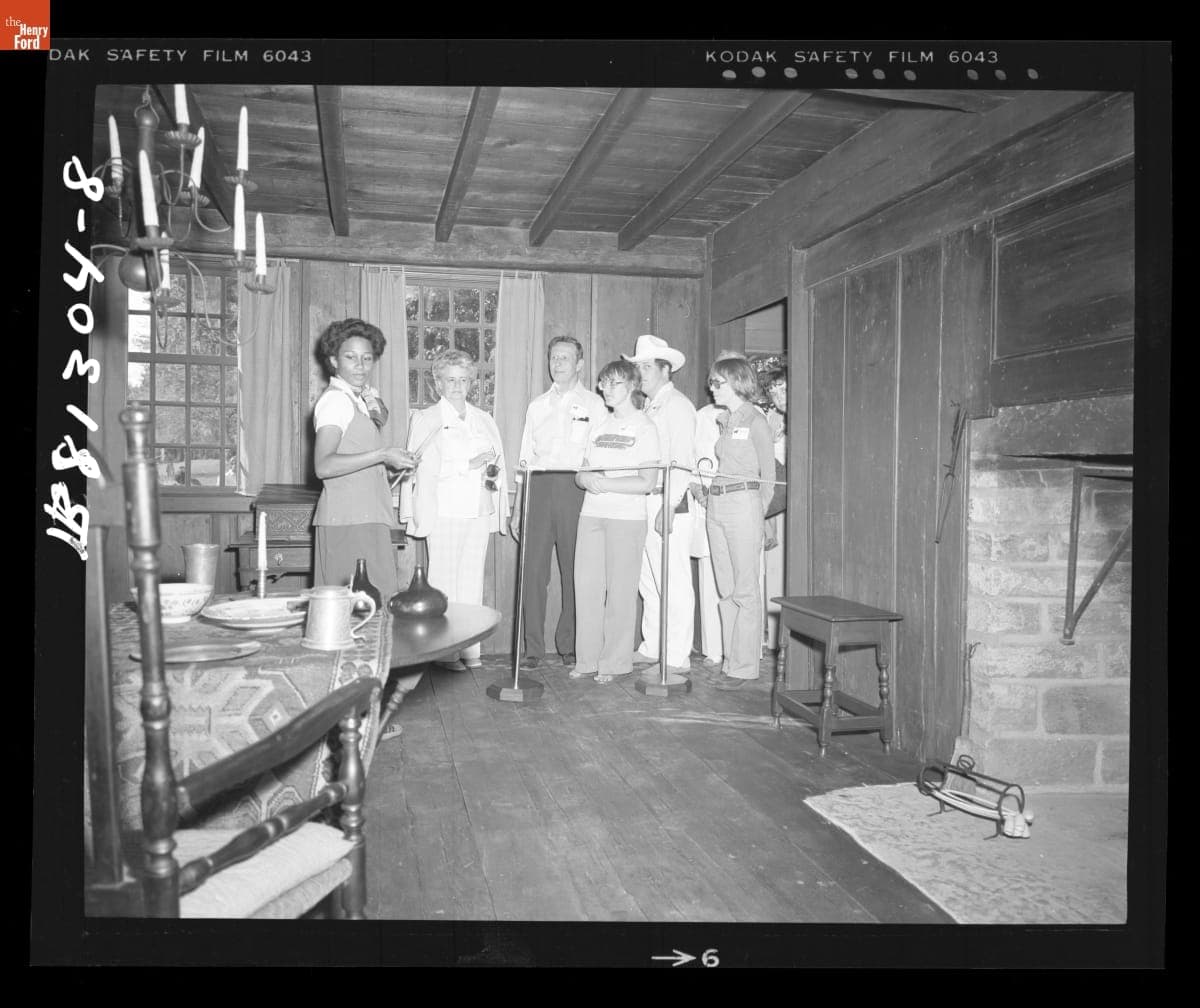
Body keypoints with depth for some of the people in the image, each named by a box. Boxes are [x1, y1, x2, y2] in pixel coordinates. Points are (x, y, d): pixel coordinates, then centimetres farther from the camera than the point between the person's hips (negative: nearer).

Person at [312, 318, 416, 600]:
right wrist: (382, 455, -24)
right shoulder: (336, 399, -10)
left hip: (365, 519, 10)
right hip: (349, 521, -10)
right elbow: (323, 466, -23)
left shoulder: (355, 400, 20)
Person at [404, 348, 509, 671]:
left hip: (479, 511, 4)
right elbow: (424, 469, -9)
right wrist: (469, 464, -17)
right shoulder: (426, 420, 3)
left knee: (473, 579, 4)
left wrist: (493, 472, -2)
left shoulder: (484, 420, 18)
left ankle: (470, 649, 9)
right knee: (443, 580, -3)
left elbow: (497, 461, 22)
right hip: (445, 511, -4)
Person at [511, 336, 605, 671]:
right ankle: (533, 648, 2)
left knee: (575, 570, -1)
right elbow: (526, 458, 18)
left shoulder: (593, 404, 9)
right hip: (539, 489, 3)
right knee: (533, 568, -4)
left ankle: (569, 645, 10)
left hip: (576, 489, -2)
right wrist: (518, 507, 11)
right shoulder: (537, 406, 20)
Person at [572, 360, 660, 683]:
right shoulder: (599, 425, 17)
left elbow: (647, 483, -9)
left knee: (619, 589, -3)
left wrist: (606, 483, -15)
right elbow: (580, 473, 15)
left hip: (627, 517, -5)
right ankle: (587, 660, 12)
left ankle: (614, 663, 7)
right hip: (591, 514, 5)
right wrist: (585, 478, -8)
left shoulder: (644, 427, 0)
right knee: (586, 585, 3)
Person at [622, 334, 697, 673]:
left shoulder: (677, 405, -6)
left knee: (674, 583, -5)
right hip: (643, 502, 9)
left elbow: (682, 462, -14)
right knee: (648, 582, 13)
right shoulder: (648, 407, 20)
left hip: (669, 503, -9)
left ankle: (677, 657, 0)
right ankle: (651, 648, 23)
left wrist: (668, 506, -20)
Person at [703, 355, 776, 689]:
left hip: (744, 502, -8)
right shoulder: (723, 421, 18)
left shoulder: (755, 421, -4)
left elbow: (768, 474, -2)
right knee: (726, 589, 9)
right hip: (716, 505, 8)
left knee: (746, 590, -4)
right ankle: (731, 660, 15)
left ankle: (744, 666, 0)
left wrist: (760, 512, -3)